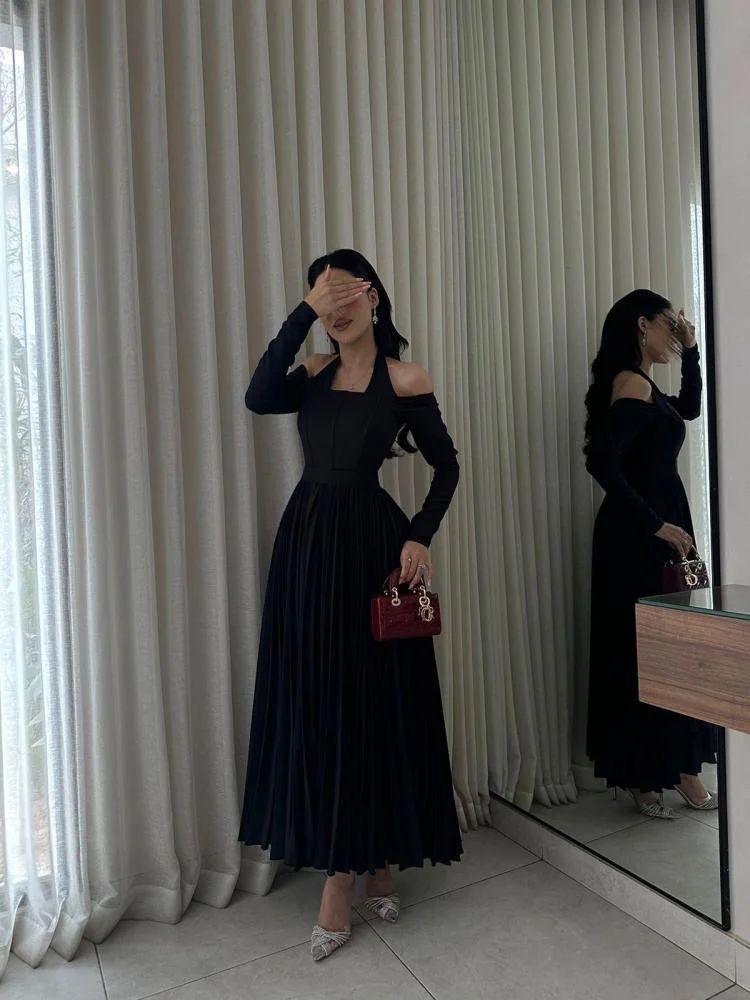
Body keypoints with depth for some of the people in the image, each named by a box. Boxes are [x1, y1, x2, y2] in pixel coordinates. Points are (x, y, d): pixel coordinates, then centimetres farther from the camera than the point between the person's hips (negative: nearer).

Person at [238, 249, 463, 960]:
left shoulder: (405, 380, -1)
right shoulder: (314, 373, 9)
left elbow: (446, 466, 1)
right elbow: (257, 398, -11)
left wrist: (420, 536, -12)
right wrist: (302, 313, -11)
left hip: (371, 543, -4)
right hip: (307, 542, 4)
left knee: (376, 702, 4)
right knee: (314, 704, 6)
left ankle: (375, 859, 23)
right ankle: (341, 869, 21)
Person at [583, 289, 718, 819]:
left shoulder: (644, 386, 15)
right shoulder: (632, 384, -14)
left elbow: (690, 409, 32)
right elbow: (602, 460, -25)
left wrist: (691, 351, 21)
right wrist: (656, 524, -21)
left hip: (657, 529, 10)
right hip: (639, 536, -10)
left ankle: (679, 771, 25)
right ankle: (646, 778, 14)